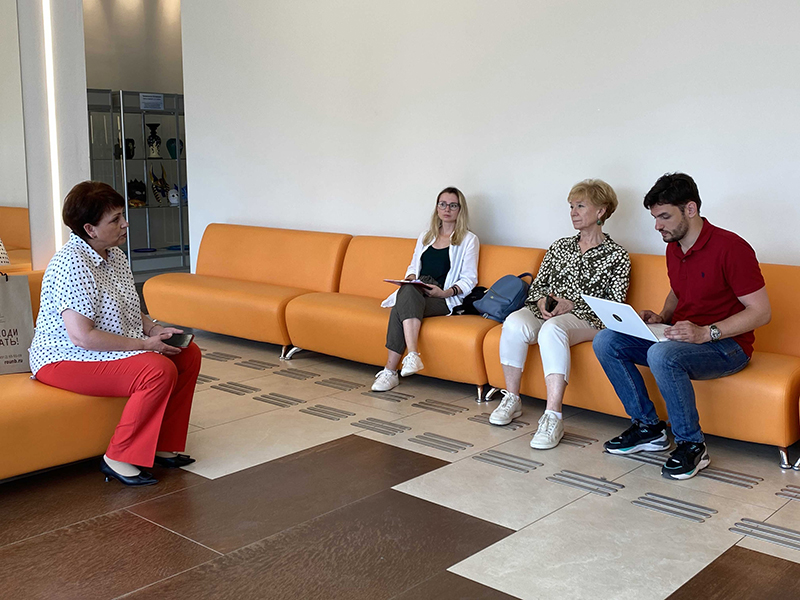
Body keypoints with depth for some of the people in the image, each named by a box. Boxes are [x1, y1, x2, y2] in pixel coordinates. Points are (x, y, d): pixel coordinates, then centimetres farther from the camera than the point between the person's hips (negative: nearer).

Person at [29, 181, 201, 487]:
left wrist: (155, 329, 1)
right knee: (160, 370, -28)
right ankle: (117, 459, -15)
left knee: (189, 354, 1)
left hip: (116, 347, 10)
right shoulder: (72, 264, -23)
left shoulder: (115, 255, 7)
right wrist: (145, 344, -23)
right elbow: (82, 336, -28)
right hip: (65, 359, -10)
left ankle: (162, 446, 7)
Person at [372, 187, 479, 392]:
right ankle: (413, 355, -45)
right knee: (407, 291, -34)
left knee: (402, 305, -33)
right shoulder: (425, 237, 26)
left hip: (445, 299, -4)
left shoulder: (468, 240, 9)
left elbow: (469, 279, 2)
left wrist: (447, 292, -16)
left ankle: (390, 371, -38)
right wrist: (411, 278, 1)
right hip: (415, 294, 4)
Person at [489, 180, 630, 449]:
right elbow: (537, 284, 18)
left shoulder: (617, 255, 4)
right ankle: (511, 399, -18)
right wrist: (542, 301, -6)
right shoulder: (560, 246, 19)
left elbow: (614, 304, -3)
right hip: (546, 311, 5)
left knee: (552, 329, -40)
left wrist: (572, 305, -14)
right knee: (514, 323, -31)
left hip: (585, 319, -4)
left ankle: (553, 417, -44)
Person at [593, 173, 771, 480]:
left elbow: (761, 311, -19)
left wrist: (705, 333, -28)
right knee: (606, 342, -8)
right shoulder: (673, 248, 8)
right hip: (680, 336, 8)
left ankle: (692, 446, -18)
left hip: (726, 344, -8)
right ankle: (648, 427, 1)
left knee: (662, 355, -38)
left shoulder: (730, 247, -18)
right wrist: (662, 317, 4)